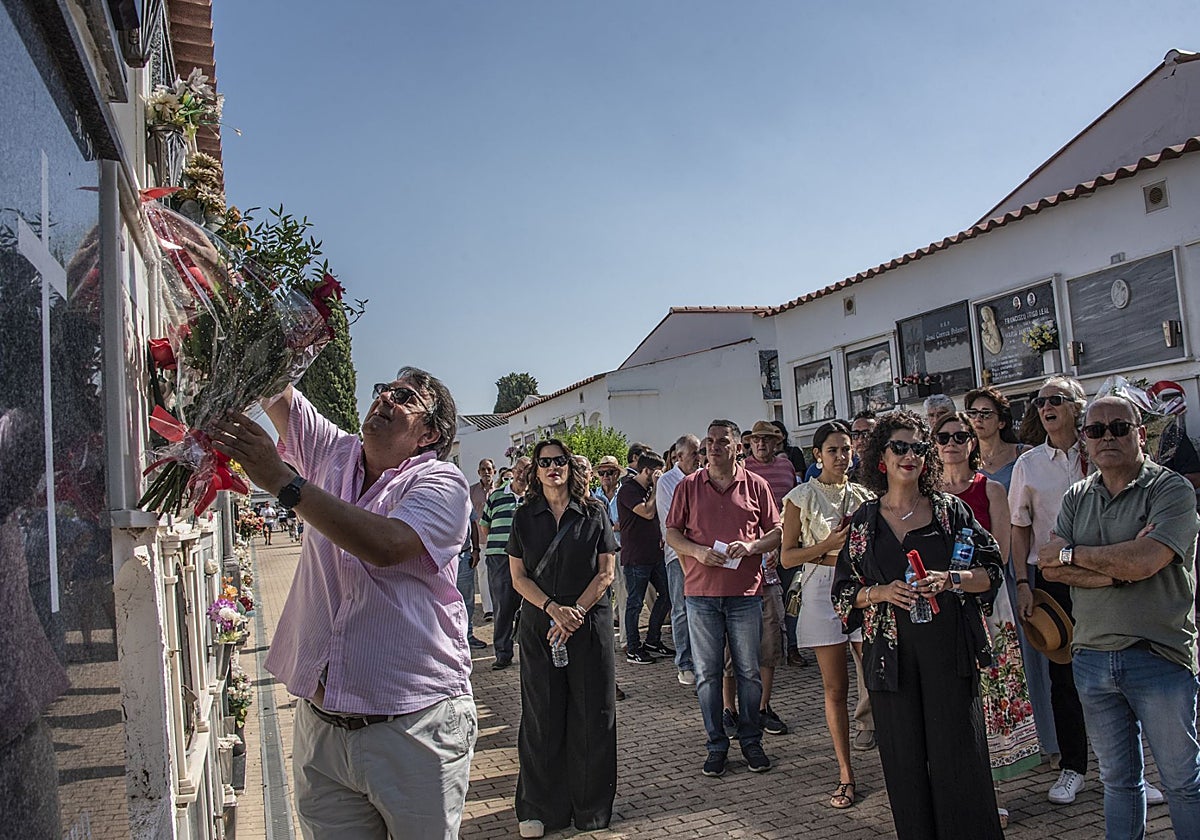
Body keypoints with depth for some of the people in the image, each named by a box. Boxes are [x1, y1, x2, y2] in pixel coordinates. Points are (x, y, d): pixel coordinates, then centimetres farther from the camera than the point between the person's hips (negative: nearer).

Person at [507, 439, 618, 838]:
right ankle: (540, 807, 15)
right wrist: (553, 609, -12)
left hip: (590, 622, -1)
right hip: (538, 625, 1)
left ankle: (591, 806, 17)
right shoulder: (524, 516, 6)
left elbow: (606, 572, 0)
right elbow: (518, 576, 3)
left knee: (591, 713, 3)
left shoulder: (593, 513, 3)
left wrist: (576, 612, -12)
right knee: (542, 714, 4)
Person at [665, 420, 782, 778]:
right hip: (701, 592, 0)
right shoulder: (688, 486, 5)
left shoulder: (755, 486, 4)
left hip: (746, 592, 0)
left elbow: (776, 531, 7)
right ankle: (716, 744, 18)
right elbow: (671, 533, 6)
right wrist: (698, 551, -11)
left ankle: (751, 740, 23)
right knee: (707, 673, 6)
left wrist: (751, 546, -12)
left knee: (749, 671, 7)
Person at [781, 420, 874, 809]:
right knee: (835, 688, 3)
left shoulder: (864, 495, 10)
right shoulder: (801, 497, 0)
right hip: (822, 590, -2)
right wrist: (827, 545, -14)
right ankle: (845, 774, 13)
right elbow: (787, 556, -2)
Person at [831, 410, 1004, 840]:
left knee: (957, 753, 0)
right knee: (905, 762, 6)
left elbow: (991, 571, 3)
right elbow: (844, 591, 8)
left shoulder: (950, 510, 5)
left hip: (948, 648, -1)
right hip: (891, 652, 1)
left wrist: (950, 579, -15)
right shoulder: (863, 521, 7)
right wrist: (882, 592, -10)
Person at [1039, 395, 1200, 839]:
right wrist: (1119, 567, -16)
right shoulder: (1077, 497, 9)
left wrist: (1071, 555, -9)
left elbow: (1144, 562, -22)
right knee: (1117, 779, 17)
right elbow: (1050, 568, -3)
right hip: (1092, 657, 5)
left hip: (1158, 655, -4)